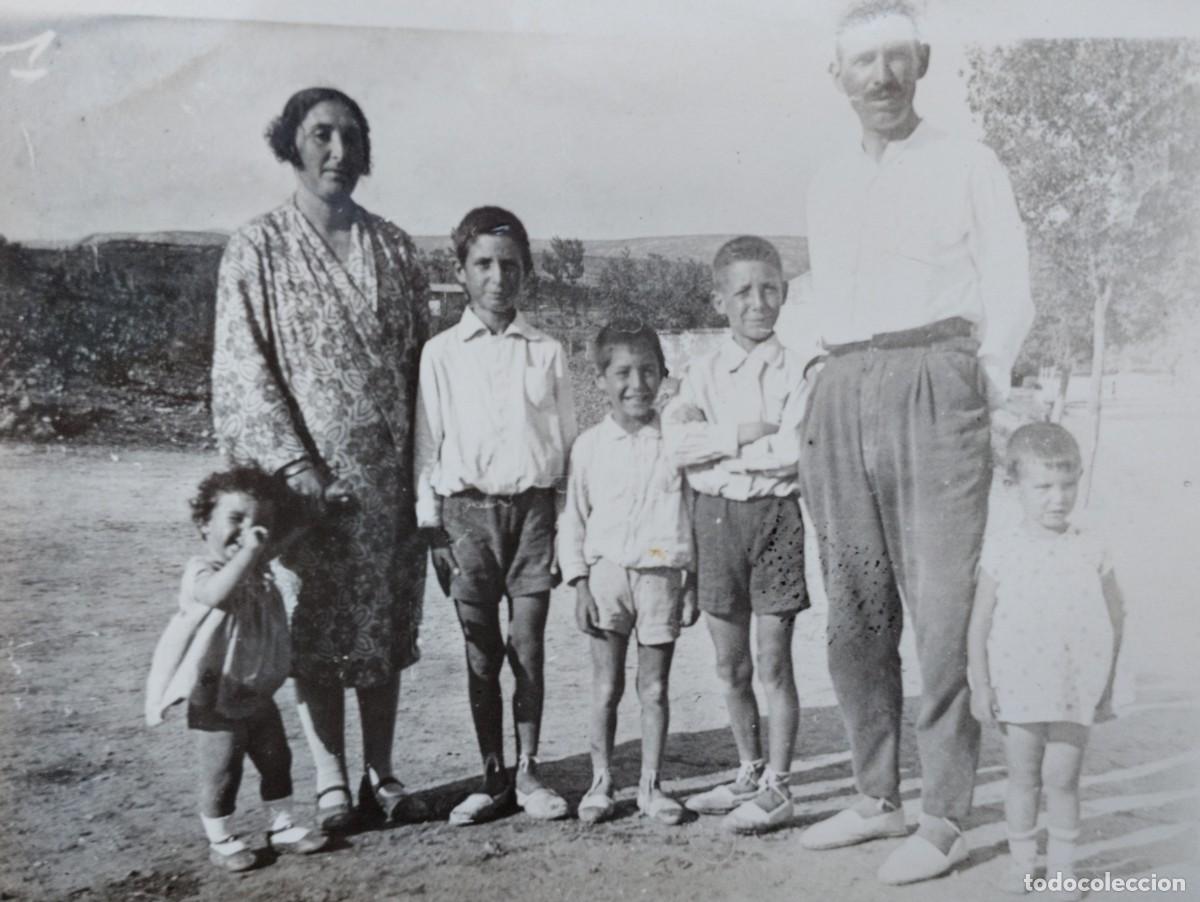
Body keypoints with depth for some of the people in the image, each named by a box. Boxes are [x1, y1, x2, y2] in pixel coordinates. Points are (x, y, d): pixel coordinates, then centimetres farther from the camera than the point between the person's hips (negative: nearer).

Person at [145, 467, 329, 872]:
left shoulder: (261, 571, 4)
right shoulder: (202, 569, -19)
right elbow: (217, 594, -45)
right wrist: (248, 552, -41)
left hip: (258, 693, 7)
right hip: (215, 698, -7)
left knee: (276, 758, 14)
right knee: (221, 770, 4)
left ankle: (283, 826, 29)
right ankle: (220, 839, 22)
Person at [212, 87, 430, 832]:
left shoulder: (393, 246, 8)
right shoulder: (258, 248, -1)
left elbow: (421, 354, 9)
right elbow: (242, 368, -6)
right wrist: (292, 463, -14)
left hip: (392, 471, 3)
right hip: (308, 475, -3)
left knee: (389, 624, 8)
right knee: (317, 628, 4)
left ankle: (380, 774, 21)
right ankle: (332, 782, 17)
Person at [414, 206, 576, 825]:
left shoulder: (546, 352, 7)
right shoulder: (441, 354, 4)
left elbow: (567, 439, 9)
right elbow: (427, 444, 4)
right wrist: (431, 525, 0)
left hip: (533, 506, 1)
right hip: (467, 510, 0)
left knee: (529, 648, 3)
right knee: (481, 654, 6)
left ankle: (528, 772, 17)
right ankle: (492, 778, 18)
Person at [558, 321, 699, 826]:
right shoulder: (590, 446, 1)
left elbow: (693, 513, 5)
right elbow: (573, 519, 5)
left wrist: (693, 582, 3)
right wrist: (579, 583, -2)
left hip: (662, 574, 0)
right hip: (606, 572, 0)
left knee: (654, 687, 8)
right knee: (606, 686, 7)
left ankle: (651, 785, 20)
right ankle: (600, 783, 20)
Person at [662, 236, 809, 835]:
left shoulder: (795, 368, -2)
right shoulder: (704, 371, 6)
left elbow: (793, 449, -16)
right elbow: (675, 440, -8)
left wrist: (712, 443, -10)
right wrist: (744, 433, -16)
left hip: (775, 513, -3)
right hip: (715, 515, 4)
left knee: (773, 662, 2)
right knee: (731, 665, 13)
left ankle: (776, 788, 15)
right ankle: (749, 772, 31)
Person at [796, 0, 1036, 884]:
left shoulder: (967, 165, 8)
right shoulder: (827, 187, 21)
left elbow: (1009, 295, 4)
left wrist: (986, 394, -4)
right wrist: (817, 384, 12)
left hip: (931, 380, -5)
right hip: (839, 397, 5)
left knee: (939, 609, -7)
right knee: (856, 611, 6)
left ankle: (945, 820, 2)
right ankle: (878, 797, 18)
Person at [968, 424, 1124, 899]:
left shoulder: (1091, 550, -4)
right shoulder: (1001, 547, -8)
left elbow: (1114, 617, 5)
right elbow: (980, 621, -4)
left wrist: (1106, 682, 6)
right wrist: (980, 684, -4)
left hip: (1075, 689, 0)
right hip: (1018, 686, 0)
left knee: (1062, 778, 6)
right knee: (1022, 776, 13)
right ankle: (1021, 859, 29)